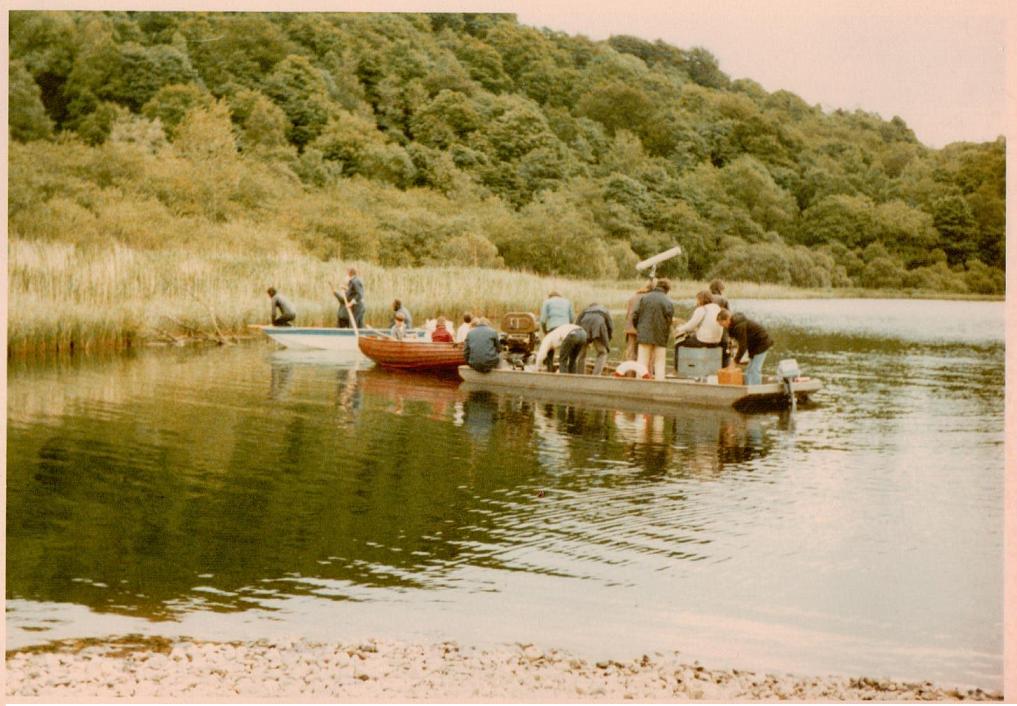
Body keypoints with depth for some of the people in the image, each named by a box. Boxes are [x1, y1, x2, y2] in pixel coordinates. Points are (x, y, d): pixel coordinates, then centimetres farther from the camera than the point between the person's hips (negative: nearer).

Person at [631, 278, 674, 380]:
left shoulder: (645, 297, 2)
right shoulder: (668, 302, -5)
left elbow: (635, 316, 1)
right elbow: (669, 320, -9)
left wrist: (639, 329, 14)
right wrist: (665, 335, 4)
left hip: (645, 335, 2)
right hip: (660, 337, -2)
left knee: (642, 361, 5)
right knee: (660, 363, 5)